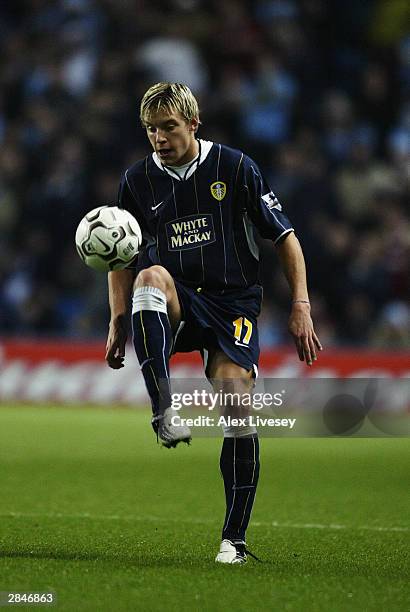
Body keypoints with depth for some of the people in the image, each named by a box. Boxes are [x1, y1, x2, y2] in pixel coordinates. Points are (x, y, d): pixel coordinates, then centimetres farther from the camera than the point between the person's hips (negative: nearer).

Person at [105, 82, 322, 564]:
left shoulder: (235, 168, -2)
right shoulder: (137, 180, 6)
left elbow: (284, 238, 2)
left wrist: (301, 309, -5)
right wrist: (117, 324, 6)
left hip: (233, 303, -1)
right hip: (176, 308, 2)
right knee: (151, 276, -34)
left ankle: (234, 538, -6)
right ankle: (163, 415, -42)